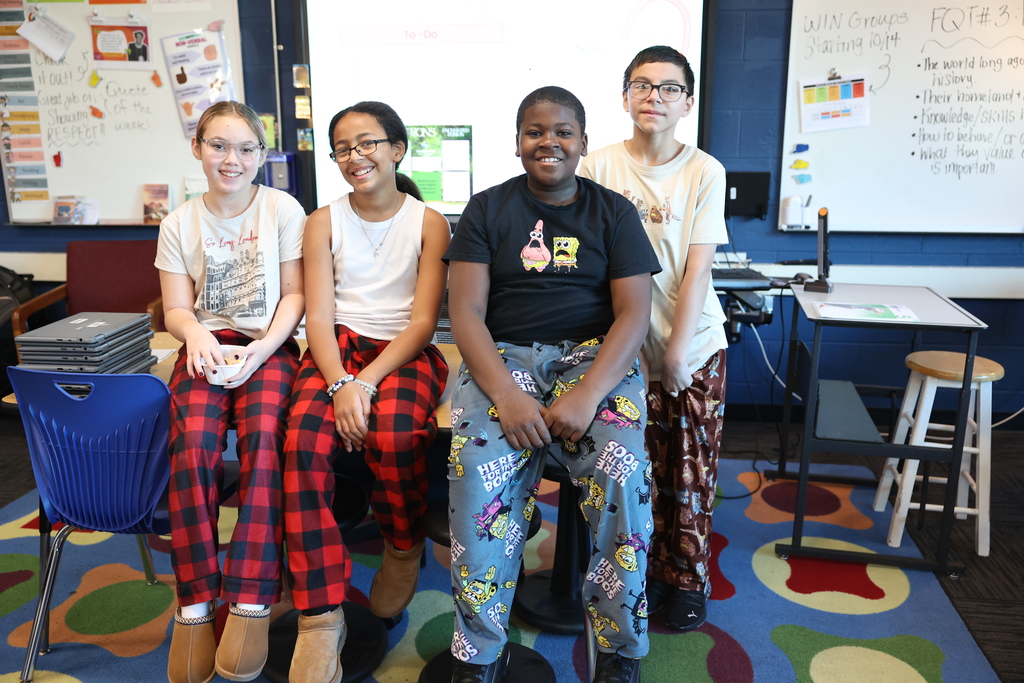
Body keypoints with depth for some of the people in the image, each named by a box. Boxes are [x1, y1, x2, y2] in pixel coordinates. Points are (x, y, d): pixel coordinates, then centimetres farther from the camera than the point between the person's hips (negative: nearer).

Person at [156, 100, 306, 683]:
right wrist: (196, 334, -15)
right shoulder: (180, 223, 11)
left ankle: (250, 600, -23)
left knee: (263, 434, -31)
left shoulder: (283, 209, 4)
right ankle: (196, 602, -18)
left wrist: (263, 347, -15)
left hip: (269, 345, -2)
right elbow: (176, 309, 9)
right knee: (193, 443, -27)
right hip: (206, 346, 2)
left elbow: (294, 294, 2)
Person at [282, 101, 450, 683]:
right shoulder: (324, 222, 10)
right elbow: (319, 316, 1)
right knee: (303, 439, -29)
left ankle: (405, 547, 1)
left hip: (405, 351, -2)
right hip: (337, 348, 2)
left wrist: (368, 379, -18)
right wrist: (340, 383, -18)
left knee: (394, 437, -34)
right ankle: (321, 617, -22)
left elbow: (423, 322, -4)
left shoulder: (429, 222, 4)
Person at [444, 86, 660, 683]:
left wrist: (587, 395, -19)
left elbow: (634, 312, -2)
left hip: (596, 356, 0)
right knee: (477, 471, -29)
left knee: (622, 471, -29)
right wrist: (505, 394, -19)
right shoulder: (487, 209, 9)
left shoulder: (614, 212, 9)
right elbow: (466, 310, -1)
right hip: (504, 356, 0)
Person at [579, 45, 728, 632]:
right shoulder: (600, 167, -2)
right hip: (626, 347, 0)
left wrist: (678, 352, -11)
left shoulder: (705, 171, -2)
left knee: (691, 472, 7)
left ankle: (688, 579, 27)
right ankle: (648, 572, 27)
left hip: (695, 347, 0)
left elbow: (697, 271, -6)